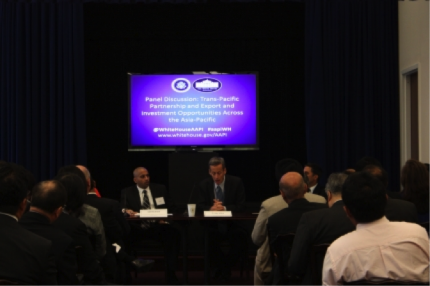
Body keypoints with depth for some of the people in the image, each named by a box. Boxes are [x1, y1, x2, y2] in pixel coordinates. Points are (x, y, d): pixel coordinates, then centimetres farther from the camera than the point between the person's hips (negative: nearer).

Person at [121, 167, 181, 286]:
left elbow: (168, 208, 14)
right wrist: (126, 210, -26)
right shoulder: (127, 192, 12)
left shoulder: (160, 189, 16)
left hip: (157, 226, 1)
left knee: (174, 234, -31)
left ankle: (171, 273, -24)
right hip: (137, 227, -1)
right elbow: (122, 209, -1)